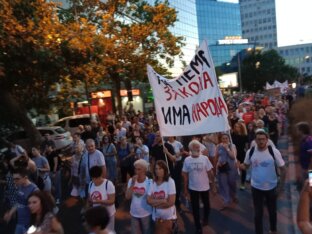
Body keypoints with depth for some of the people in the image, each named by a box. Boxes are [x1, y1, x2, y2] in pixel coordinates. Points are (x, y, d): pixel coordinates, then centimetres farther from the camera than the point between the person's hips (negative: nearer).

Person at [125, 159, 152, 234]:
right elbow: (127, 197, -13)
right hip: (134, 214, 3)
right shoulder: (131, 181, -6)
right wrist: (132, 184, -20)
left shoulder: (149, 182, -13)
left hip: (146, 214, -3)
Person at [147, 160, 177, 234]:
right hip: (156, 217, 4)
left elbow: (171, 202, -18)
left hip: (168, 218, -4)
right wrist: (163, 201, -17)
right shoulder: (153, 182, -4)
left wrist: (155, 202, -9)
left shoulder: (170, 182, -15)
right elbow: (149, 201, -6)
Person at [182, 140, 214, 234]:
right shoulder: (187, 160, -10)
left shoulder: (205, 158, -11)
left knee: (206, 204, 20)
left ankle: (205, 218, 49)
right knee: (195, 207, 9)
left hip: (205, 187, 1)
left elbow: (210, 172, -5)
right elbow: (185, 175, -3)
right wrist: (185, 188, 0)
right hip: (193, 188, 0)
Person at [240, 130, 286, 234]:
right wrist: (239, 165, -22)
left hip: (271, 187, 0)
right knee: (258, 213, 11)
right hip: (256, 187, 0)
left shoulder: (274, 151, -17)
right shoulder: (250, 152, -12)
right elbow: (246, 165, 2)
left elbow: (282, 168, -8)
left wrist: (281, 186, -9)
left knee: (272, 211, 23)